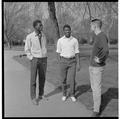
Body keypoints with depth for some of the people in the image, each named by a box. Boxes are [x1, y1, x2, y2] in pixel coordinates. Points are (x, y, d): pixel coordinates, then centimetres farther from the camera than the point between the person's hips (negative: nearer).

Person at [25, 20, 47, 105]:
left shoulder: (43, 35, 5)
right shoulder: (29, 37, -8)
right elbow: (27, 50, -2)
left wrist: (45, 59, 7)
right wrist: (32, 59, -9)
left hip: (43, 60, 4)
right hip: (34, 59, -4)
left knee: (42, 78, 9)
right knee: (33, 79, -2)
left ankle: (41, 95, 24)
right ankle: (33, 98, 8)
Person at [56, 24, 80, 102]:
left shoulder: (75, 40, 0)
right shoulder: (60, 41, -1)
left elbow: (77, 53, 1)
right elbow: (58, 53, 2)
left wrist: (78, 64, -5)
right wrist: (60, 64, -3)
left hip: (72, 61, 0)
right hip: (63, 61, 0)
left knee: (72, 79, -2)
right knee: (63, 79, 6)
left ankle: (72, 95, 16)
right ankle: (65, 94, 23)